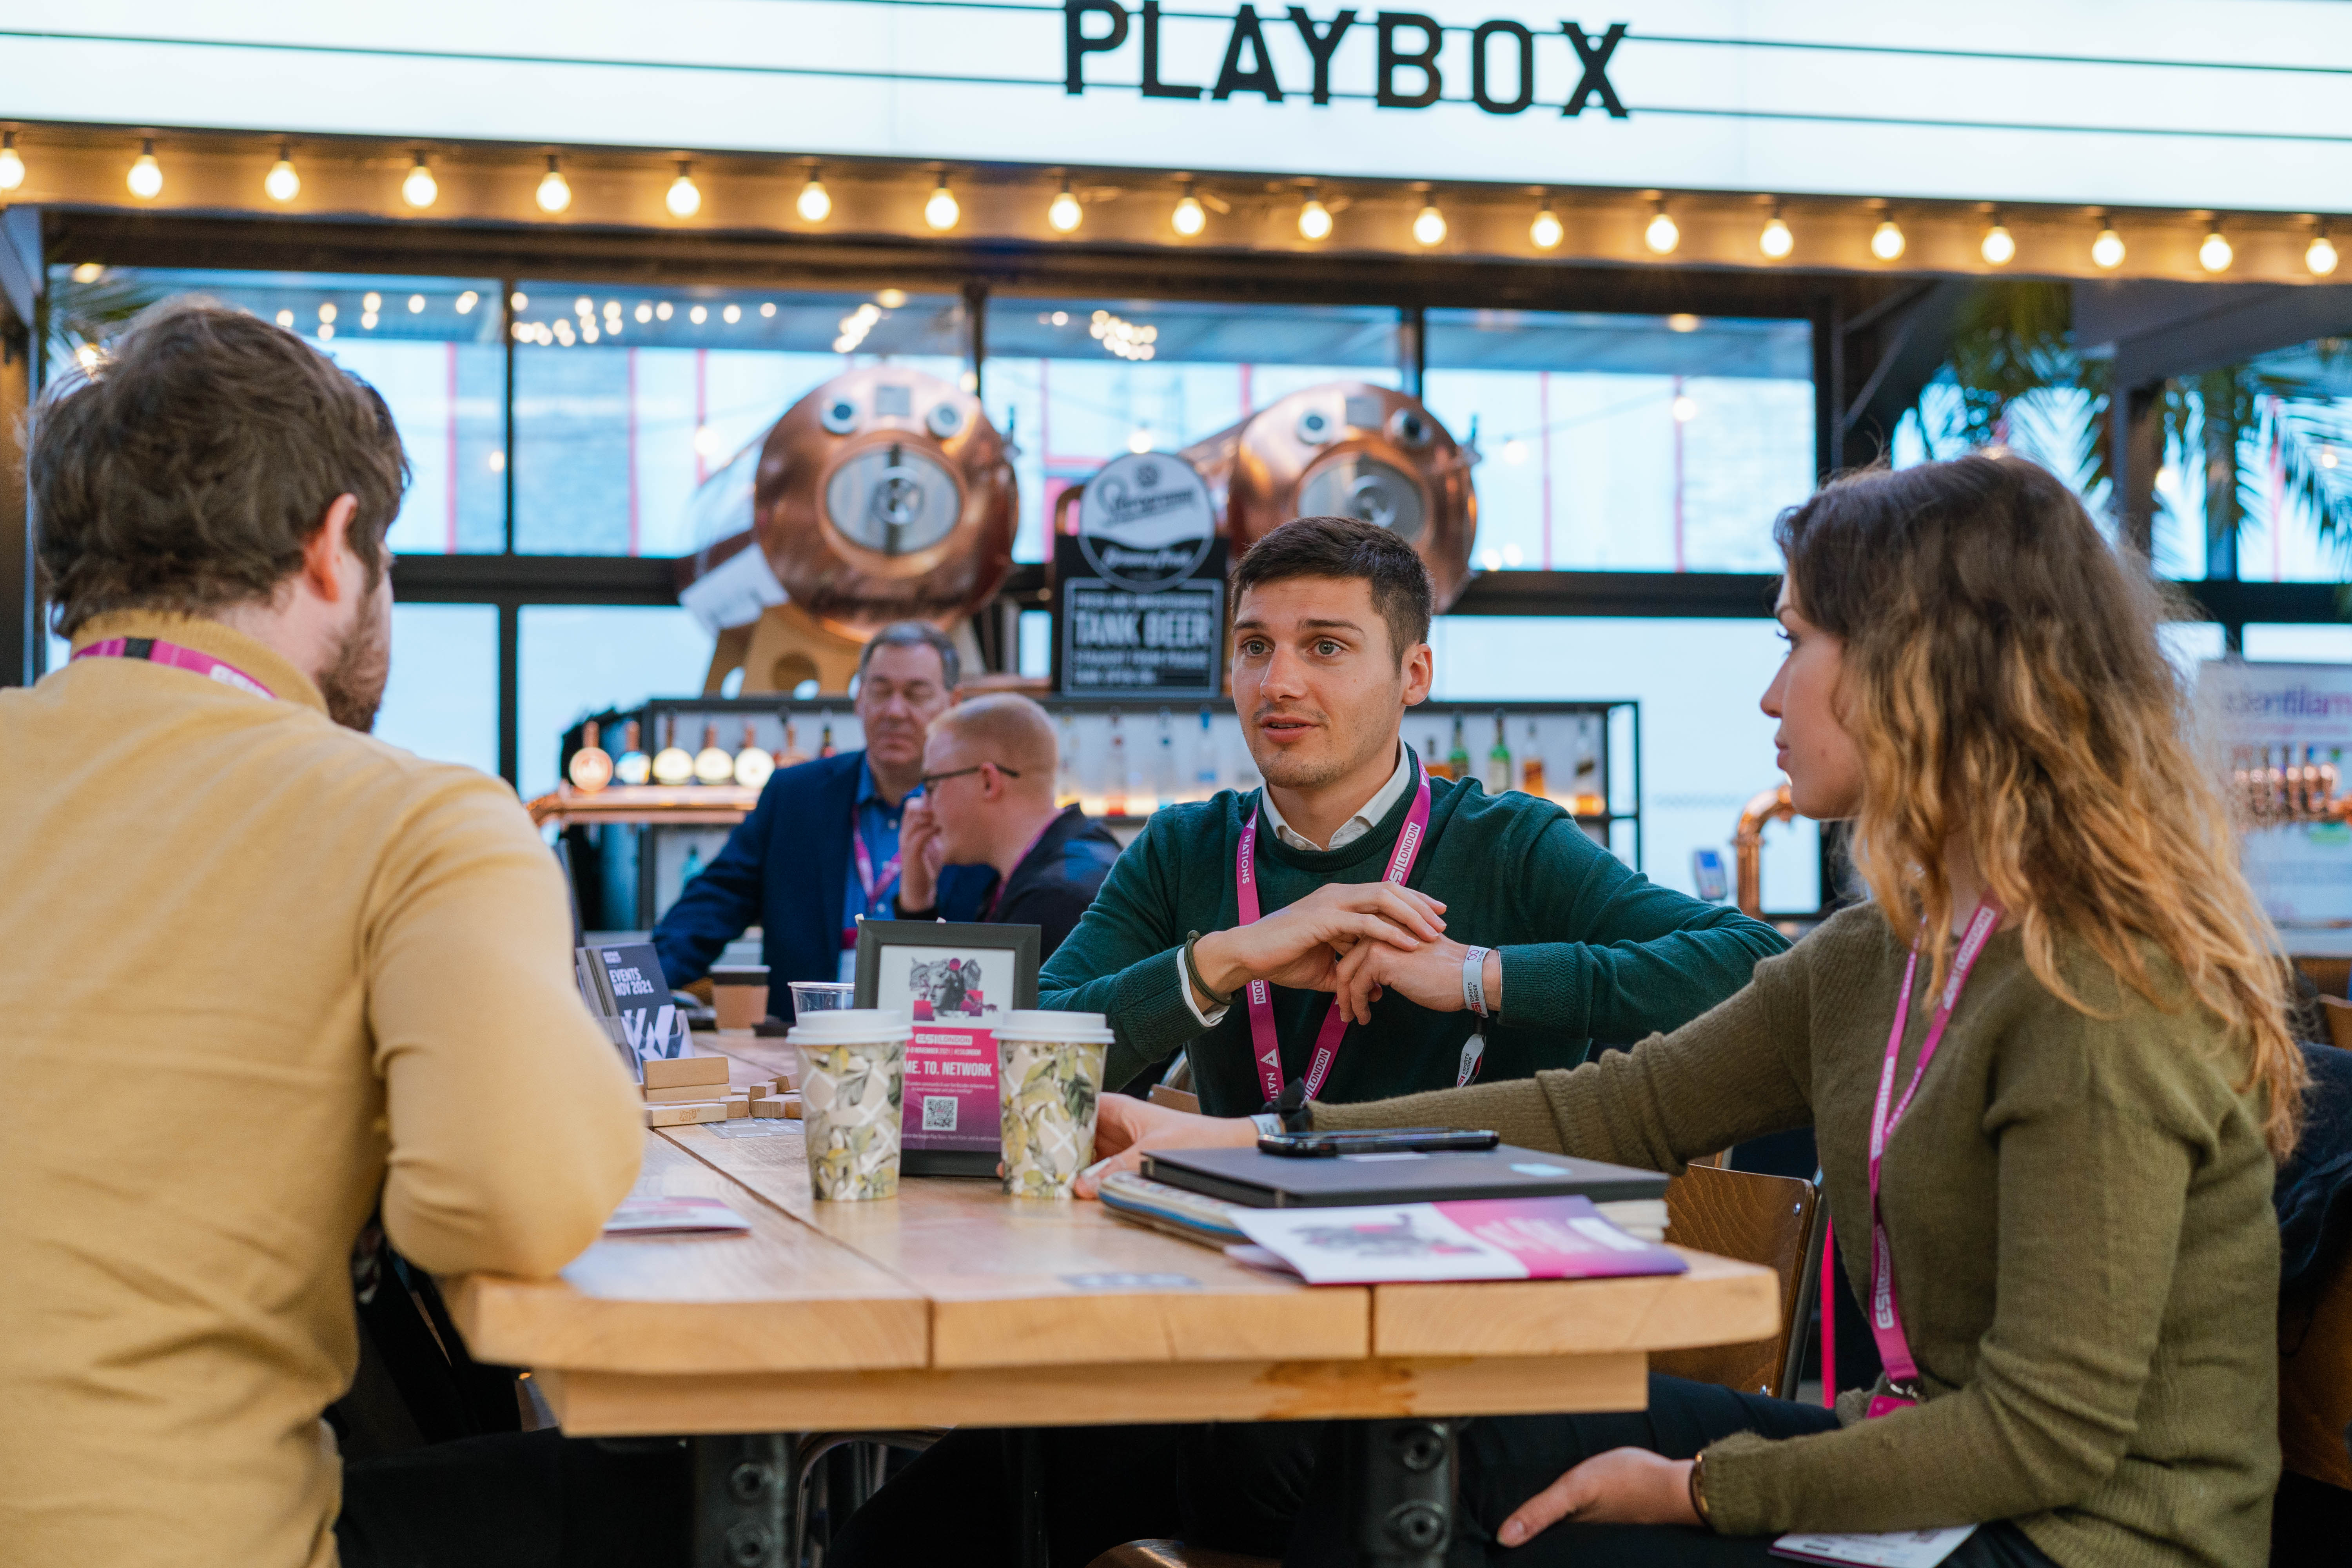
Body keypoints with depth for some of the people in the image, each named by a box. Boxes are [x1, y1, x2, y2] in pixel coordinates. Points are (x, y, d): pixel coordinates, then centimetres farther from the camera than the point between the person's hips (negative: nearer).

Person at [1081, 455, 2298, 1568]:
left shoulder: (2102, 998, -21)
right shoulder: (1880, 955, 6)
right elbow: (1618, 1112, 9)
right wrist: (1248, 1146, 6)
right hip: (1929, 1464, 8)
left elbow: (2051, 1431, -22)